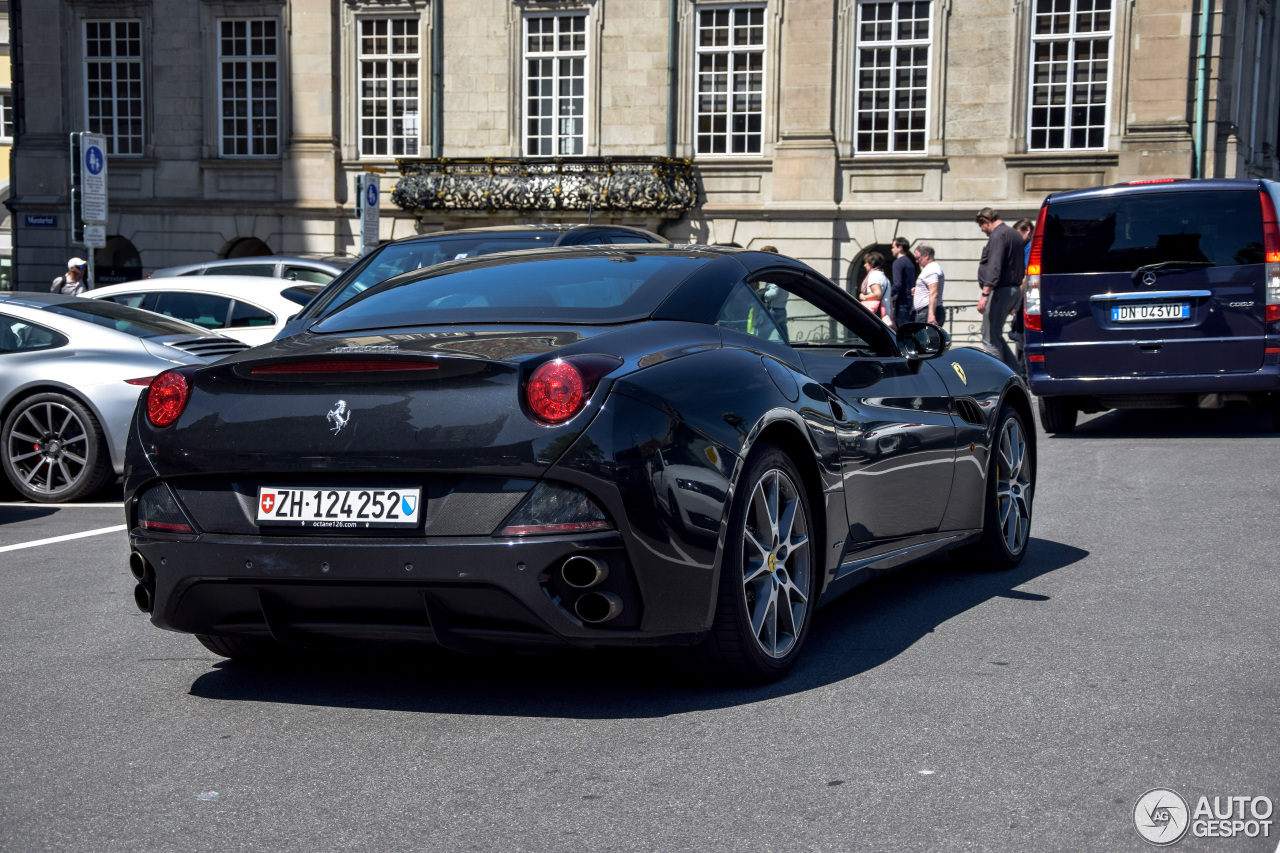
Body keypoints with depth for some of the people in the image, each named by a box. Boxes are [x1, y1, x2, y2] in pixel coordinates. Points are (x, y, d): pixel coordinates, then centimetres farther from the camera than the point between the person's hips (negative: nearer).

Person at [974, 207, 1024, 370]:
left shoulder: (998, 235, -12)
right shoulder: (1014, 235, 20)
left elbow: (994, 267, -23)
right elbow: (1021, 269, 25)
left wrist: (985, 294, -26)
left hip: (1000, 290, -10)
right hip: (1014, 289, 10)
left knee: (990, 339, -6)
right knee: (995, 336, 17)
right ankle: (1016, 372, 12)